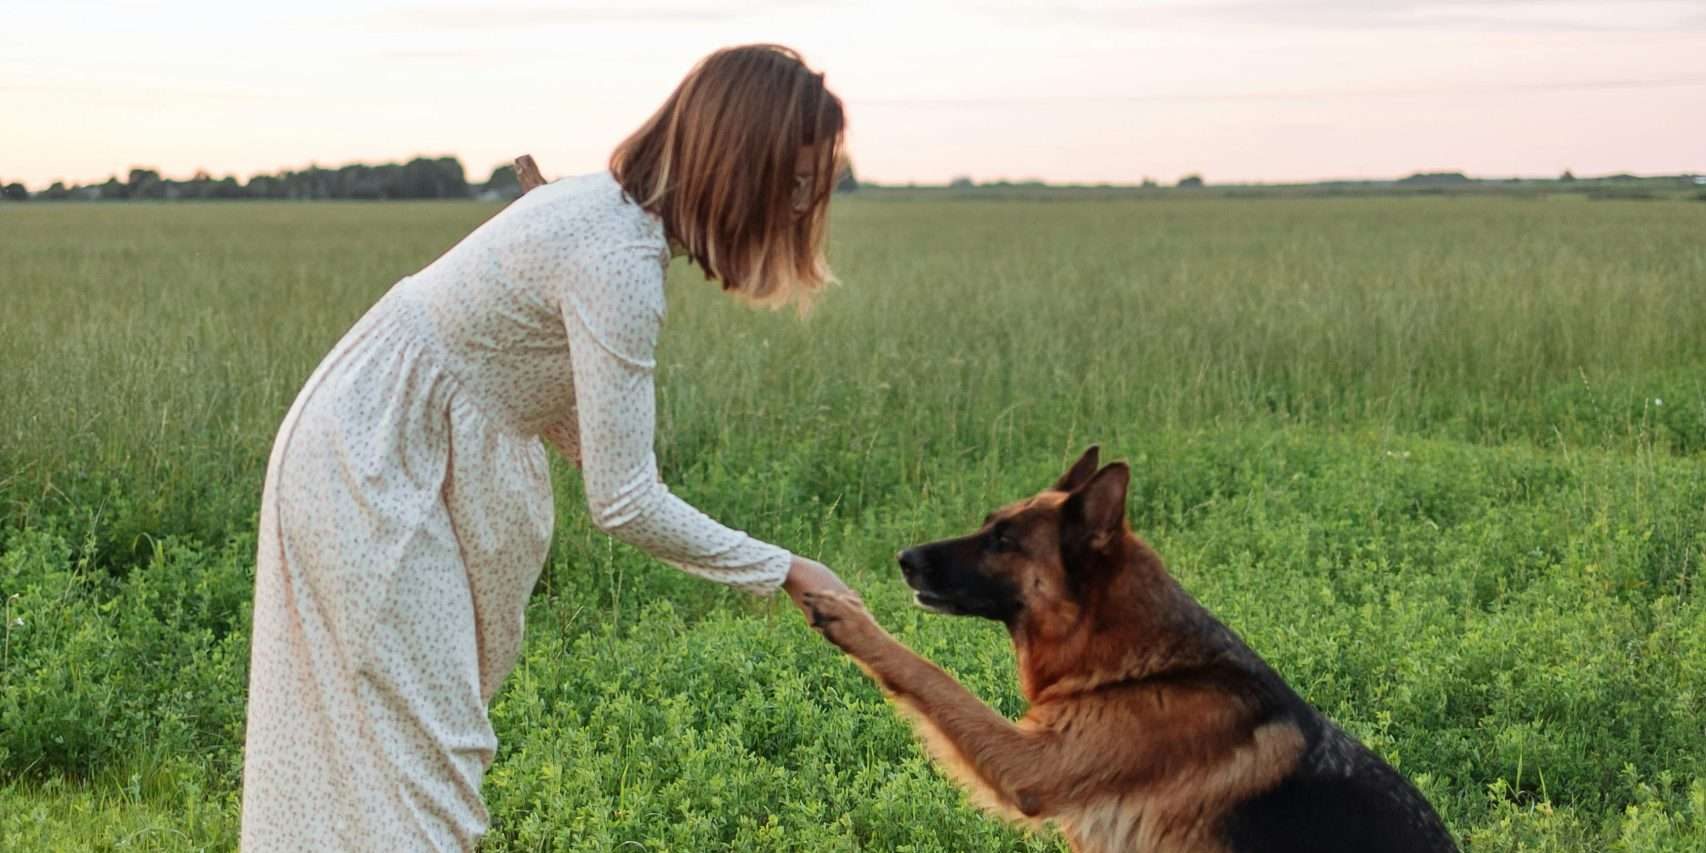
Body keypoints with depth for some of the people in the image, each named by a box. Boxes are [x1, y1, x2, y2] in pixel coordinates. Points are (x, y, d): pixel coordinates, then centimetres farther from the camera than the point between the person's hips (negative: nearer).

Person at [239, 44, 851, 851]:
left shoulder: (612, 208, 2)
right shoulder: (620, 257, -26)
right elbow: (623, 503, -25)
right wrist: (783, 572, -15)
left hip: (375, 459, 10)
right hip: (369, 481, -10)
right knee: (421, 761, -6)